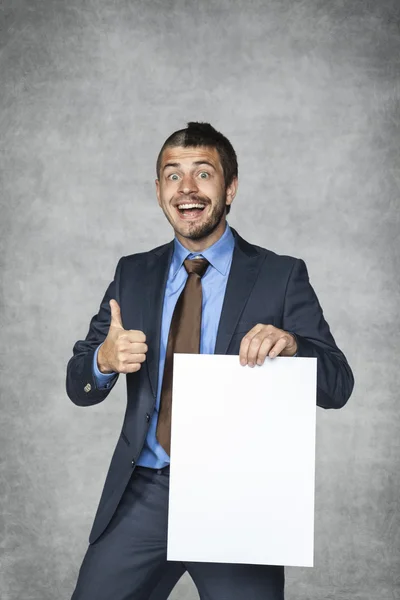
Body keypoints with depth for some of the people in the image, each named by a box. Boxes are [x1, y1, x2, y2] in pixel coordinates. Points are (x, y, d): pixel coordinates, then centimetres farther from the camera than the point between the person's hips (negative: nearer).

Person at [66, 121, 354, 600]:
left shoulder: (281, 276, -2)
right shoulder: (133, 274, 7)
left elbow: (338, 387, -5)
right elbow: (78, 387, 7)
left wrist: (290, 344, -25)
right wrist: (105, 359, -16)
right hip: (142, 496, 3)